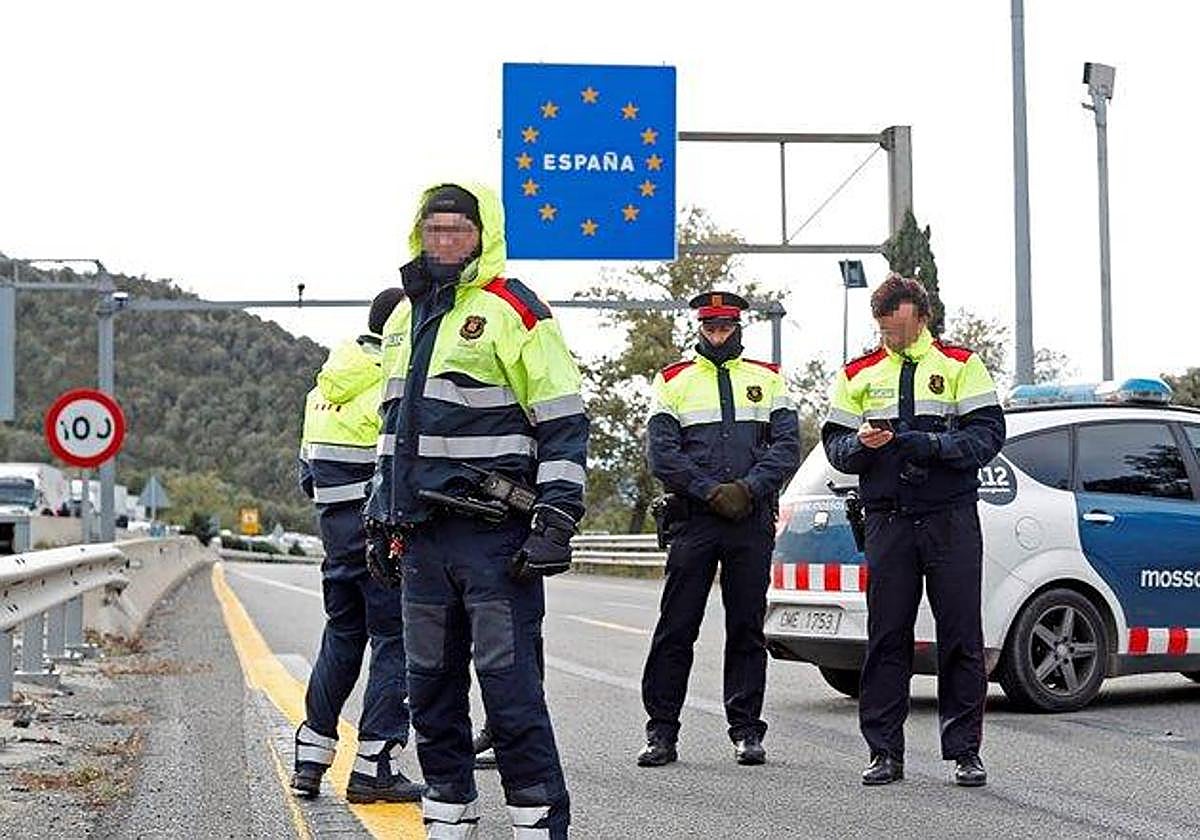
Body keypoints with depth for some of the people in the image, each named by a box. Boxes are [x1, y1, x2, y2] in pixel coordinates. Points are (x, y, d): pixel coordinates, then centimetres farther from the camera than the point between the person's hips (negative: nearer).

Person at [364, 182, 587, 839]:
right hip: (423, 537, 7)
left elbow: (563, 424, -8)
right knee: (431, 686, 11)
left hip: (494, 535, -7)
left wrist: (555, 523, -13)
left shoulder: (513, 310, -5)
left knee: (509, 682, -7)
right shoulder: (404, 318, 18)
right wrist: (381, 520, 22)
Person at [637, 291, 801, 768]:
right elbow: (662, 453, -1)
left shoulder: (767, 379, 14)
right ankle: (661, 732, 3)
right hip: (693, 519, -1)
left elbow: (787, 446, 4)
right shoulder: (673, 381, 10)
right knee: (676, 627, -2)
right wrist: (711, 491, -11)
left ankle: (745, 730, 11)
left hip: (753, 520, 1)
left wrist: (749, 488, -11)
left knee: (747, 628, 4)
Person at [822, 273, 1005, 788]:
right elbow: (834, 445, 12)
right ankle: (884, 752, 8)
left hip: (951, 518, -2)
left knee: (961, 637, -1)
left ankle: (964, 750, 6)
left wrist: (933, 445, -17)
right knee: (886, 637, 2)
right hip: (888, 520, 2)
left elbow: (988, 433, -2)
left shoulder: (961, 365, 7)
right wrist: (861, 444, -10)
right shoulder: (858, 375, 15)